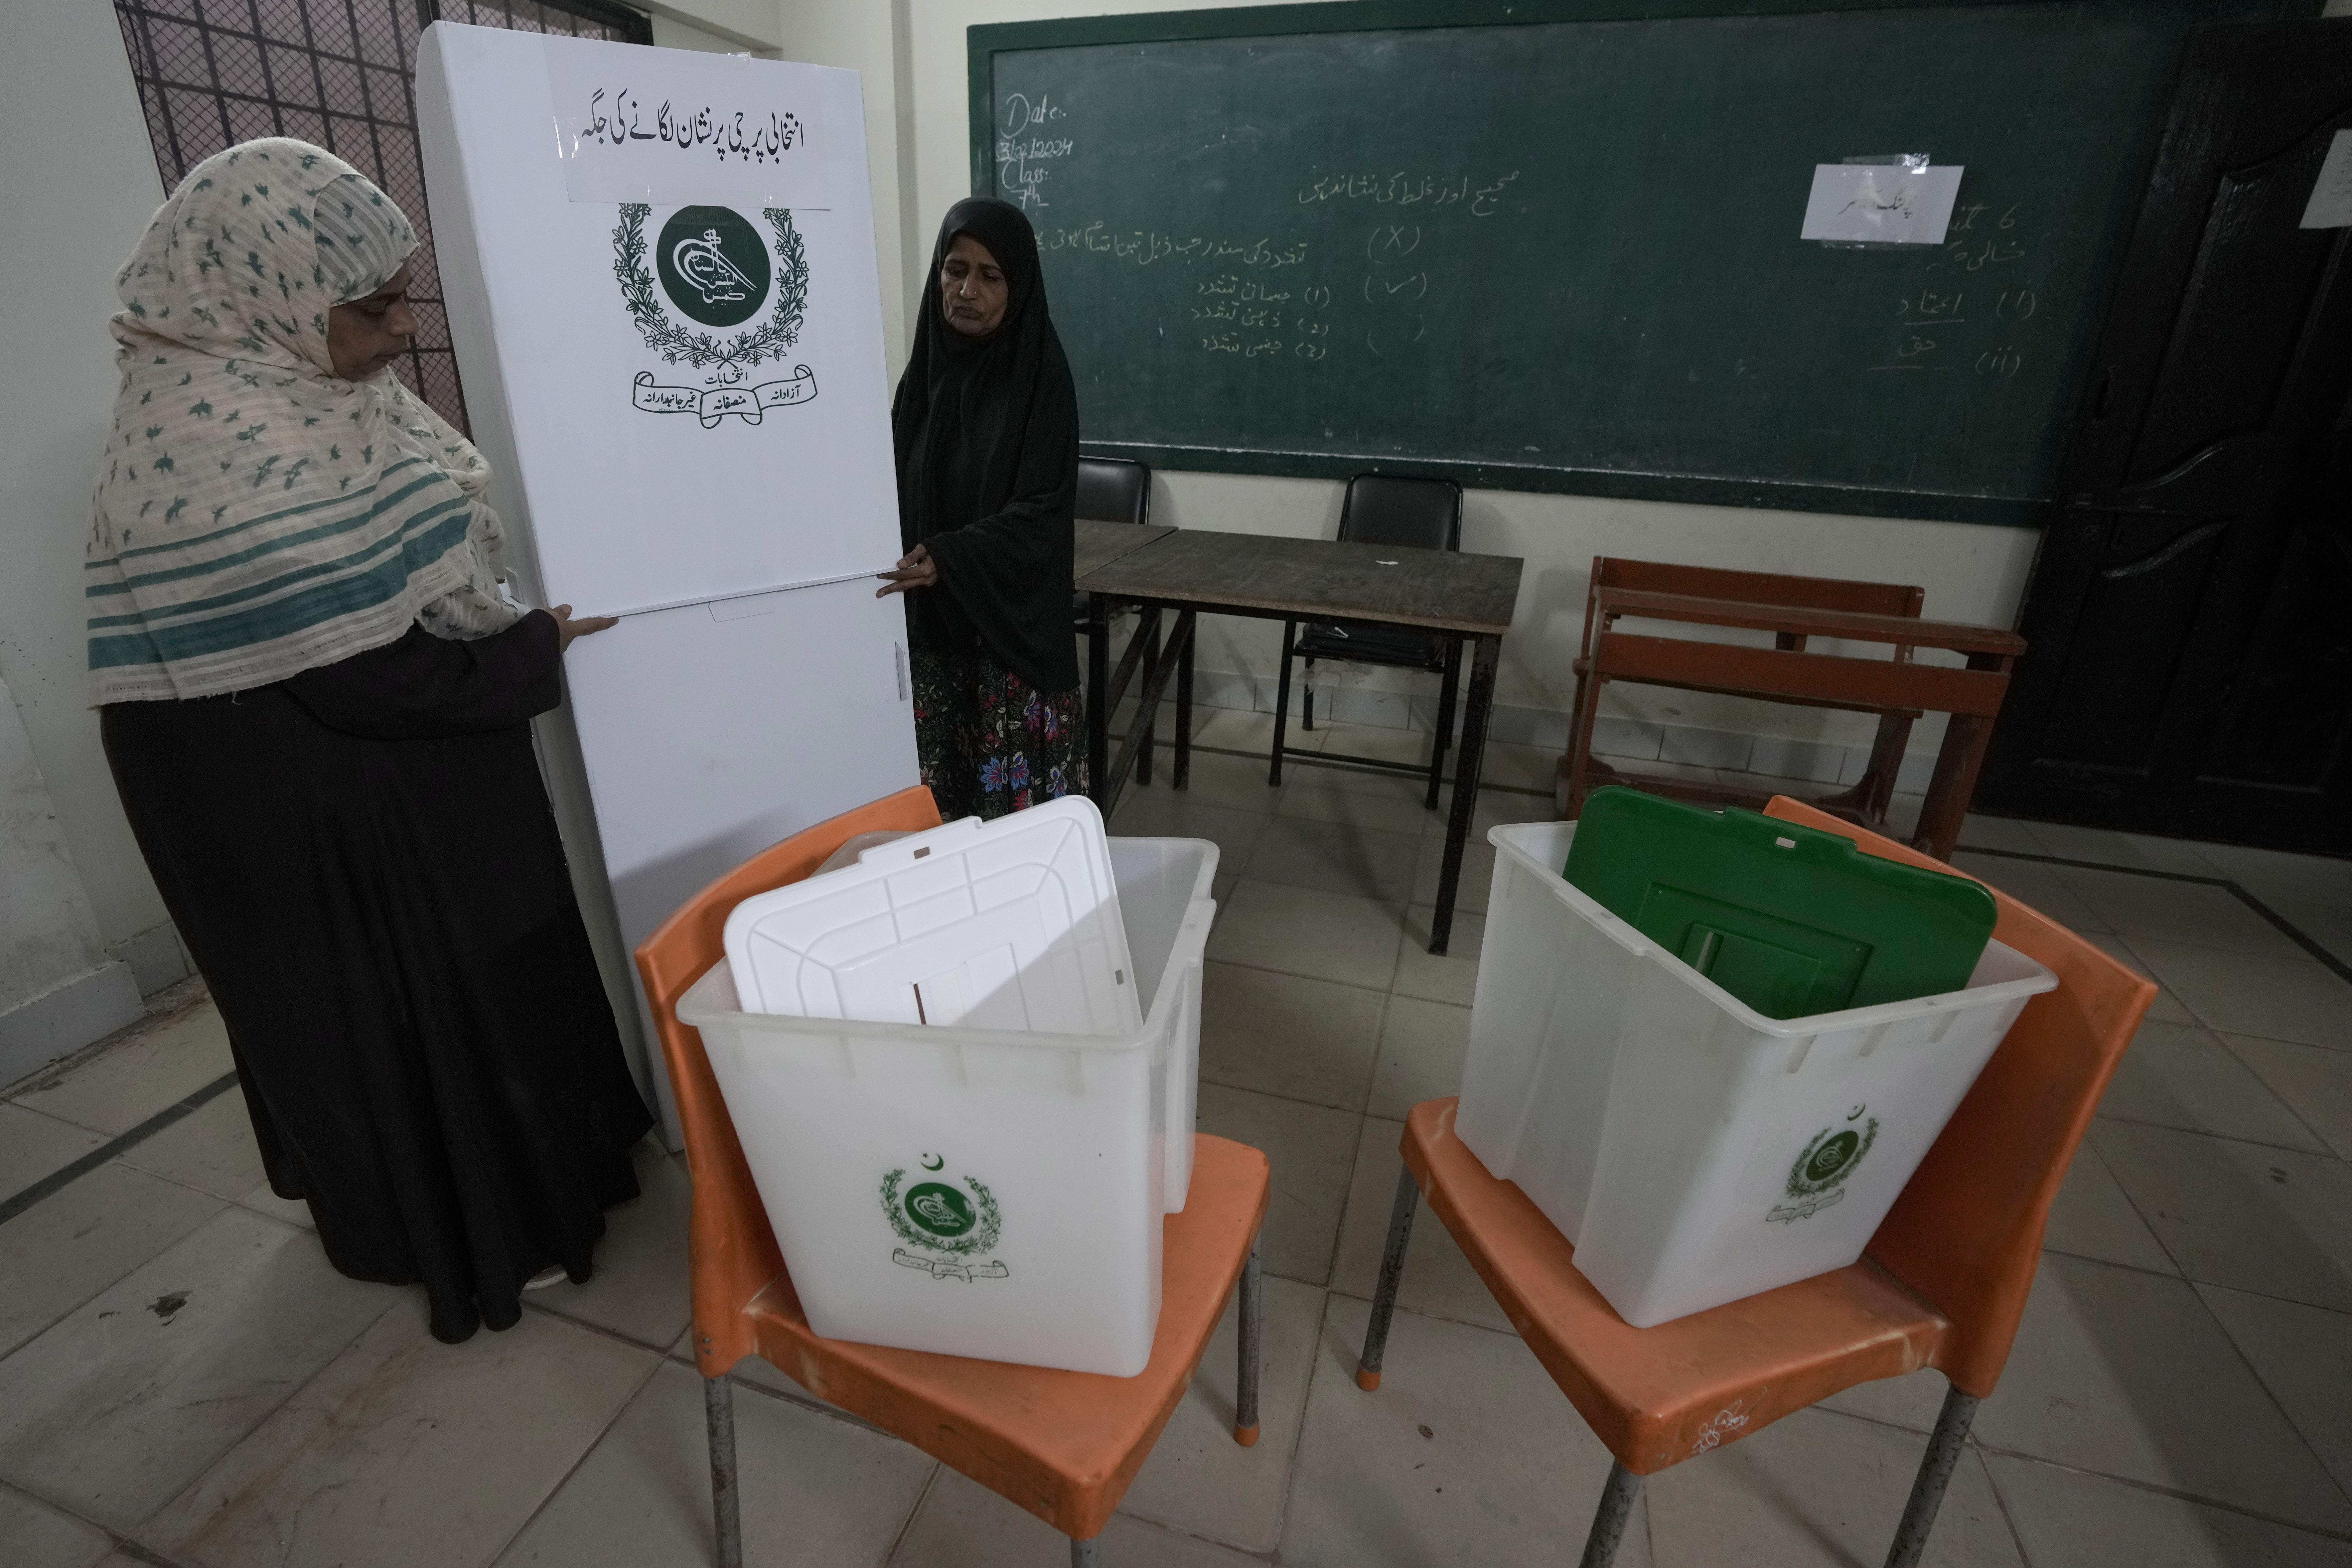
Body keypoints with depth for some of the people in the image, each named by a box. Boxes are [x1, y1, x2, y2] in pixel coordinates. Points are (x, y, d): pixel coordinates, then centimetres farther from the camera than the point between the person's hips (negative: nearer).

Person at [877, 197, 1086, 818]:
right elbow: (898, 490, 11)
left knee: (1017, 794, 3)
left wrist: (947, 559, -27)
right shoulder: (925, 369, 5)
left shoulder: (1041, 379, -9)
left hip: (1014, 621, -4)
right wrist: (903, 559, -5)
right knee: (939, 781, 11)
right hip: (928, 621, 5)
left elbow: (1043, 513, -16)